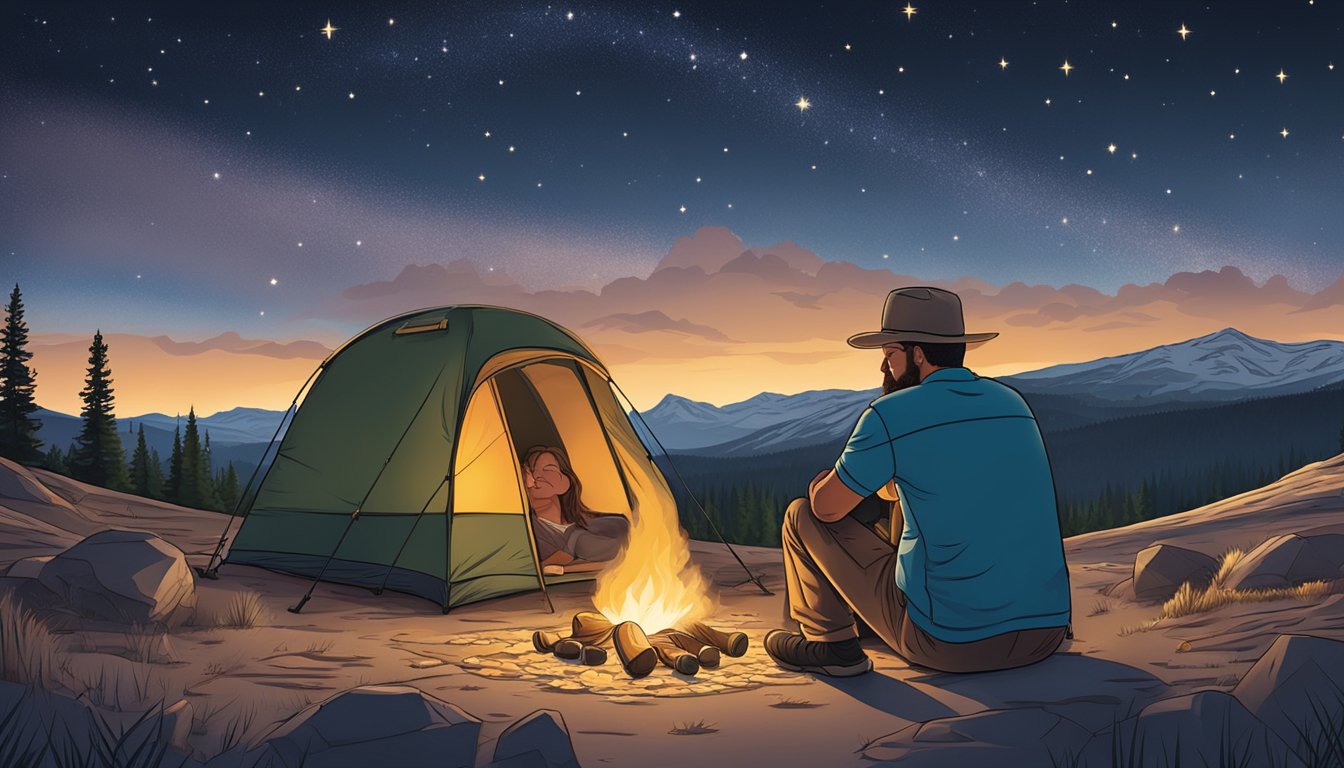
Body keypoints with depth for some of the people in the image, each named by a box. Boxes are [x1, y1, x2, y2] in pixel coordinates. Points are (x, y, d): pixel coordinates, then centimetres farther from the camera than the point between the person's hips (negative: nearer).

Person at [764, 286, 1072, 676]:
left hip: (951, 645, -6)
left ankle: (830, 643, 18)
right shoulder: (1014, 402, 7)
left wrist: (823, 482, 23)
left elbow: (827, 508, 0)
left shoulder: (890, 415, -11)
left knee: (802, 516, 9)